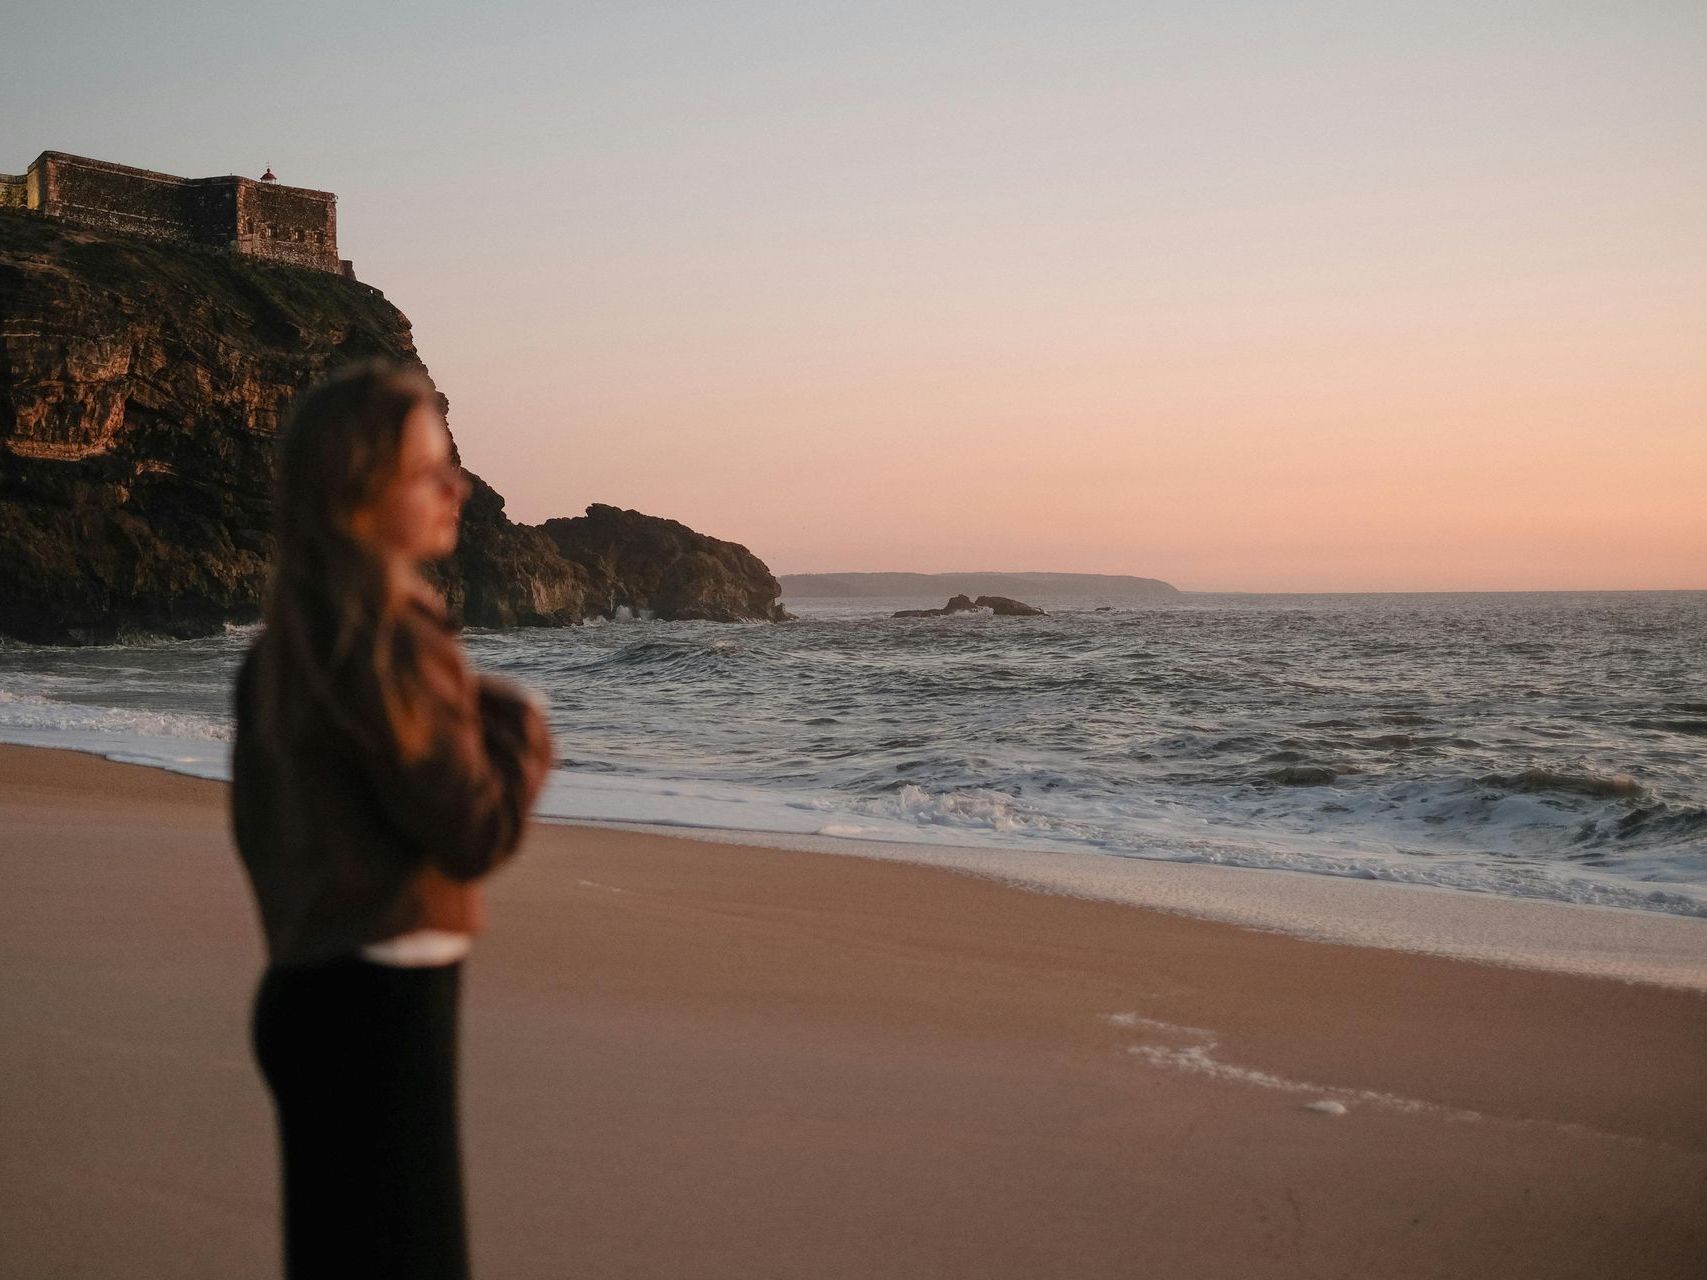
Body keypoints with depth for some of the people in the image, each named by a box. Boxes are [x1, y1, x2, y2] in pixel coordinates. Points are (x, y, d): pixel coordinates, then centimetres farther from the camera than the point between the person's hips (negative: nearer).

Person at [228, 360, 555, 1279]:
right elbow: (476, 835, -19)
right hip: (381, 1002, -9)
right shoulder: (390, 640, -19)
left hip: (306, 988, 9)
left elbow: (259, 824, 16)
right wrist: (522, 727, -4)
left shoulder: (284, 642, 9)